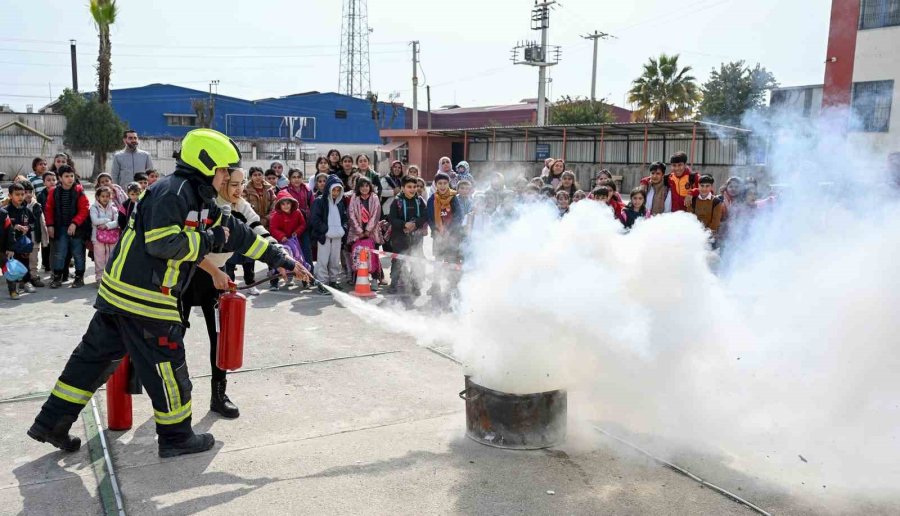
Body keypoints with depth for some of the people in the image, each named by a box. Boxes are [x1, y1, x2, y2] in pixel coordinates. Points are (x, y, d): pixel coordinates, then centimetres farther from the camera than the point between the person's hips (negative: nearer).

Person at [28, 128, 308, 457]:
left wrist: (281, 260, 17)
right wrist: (210, 239, -14)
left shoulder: (199, 200, 14)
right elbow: (162, 243, -26)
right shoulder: (172, 191, -16)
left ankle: (52, 422, 29)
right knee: (167, 366, 3)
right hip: (144, 296, -10)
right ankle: (176, 437, 17)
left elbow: (237, 234, 16)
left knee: (96, 356, 17)